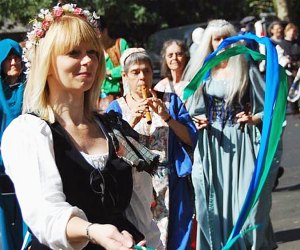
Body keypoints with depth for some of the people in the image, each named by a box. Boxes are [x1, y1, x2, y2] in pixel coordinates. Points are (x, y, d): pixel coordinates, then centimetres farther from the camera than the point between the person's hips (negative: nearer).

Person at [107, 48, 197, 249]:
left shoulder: (170, 100, 8)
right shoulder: (117, 108, 6)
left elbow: (192, 139, 1)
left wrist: (167, 117, -13)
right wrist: (131, 122, -17)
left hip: (171, 187, 1)